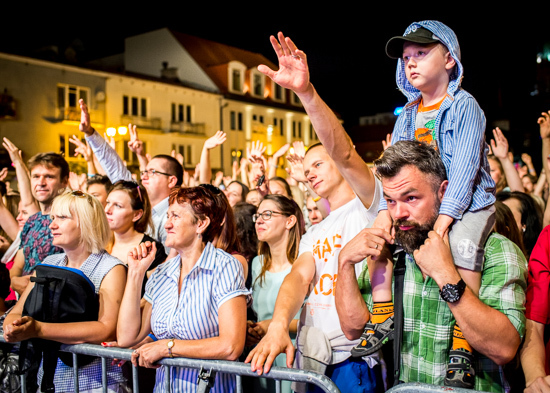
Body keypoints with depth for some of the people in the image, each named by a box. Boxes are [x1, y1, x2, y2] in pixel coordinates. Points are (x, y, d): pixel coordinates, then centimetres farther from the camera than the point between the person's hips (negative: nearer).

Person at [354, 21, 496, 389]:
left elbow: (464, 167, -17)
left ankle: (462, 345, -22)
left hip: (469, 201, -6)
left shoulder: (464, 105, -8)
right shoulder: (407, 116, 10)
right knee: (377, 231, -10)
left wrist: (445, 216, -26)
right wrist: (386, 209, -12)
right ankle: (383, 317, -3)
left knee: (463, 246, -31)